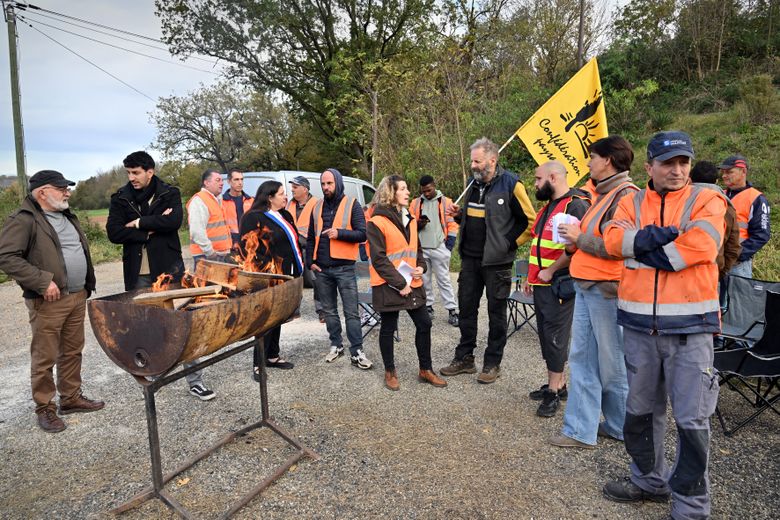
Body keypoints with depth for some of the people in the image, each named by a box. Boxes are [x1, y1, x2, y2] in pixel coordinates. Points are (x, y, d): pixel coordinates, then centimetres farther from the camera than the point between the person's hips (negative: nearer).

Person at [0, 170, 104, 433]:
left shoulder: (67, 216, 15)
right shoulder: (24, 220, -11)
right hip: (49, 302, -7)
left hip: (78, 297, 8)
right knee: (45, 357, 3)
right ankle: (44, 408, 16)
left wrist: (86, 286, 14)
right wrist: (43, 281, -21)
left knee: (73, 352, 16)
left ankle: (71, 397, 29)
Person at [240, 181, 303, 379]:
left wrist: (297, 269, 16)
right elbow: (247, 248, -16)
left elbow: (294, 241, 22)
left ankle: (272, 356, 29)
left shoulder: (285, 216, 15)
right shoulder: (254, 218, -10)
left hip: (285, 276, 8)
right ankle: (258, 364, 6)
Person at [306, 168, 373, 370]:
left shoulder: (352, 205, -3)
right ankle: (336, 345, 27)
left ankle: (356, 352, 4)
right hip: (321, 269, 5)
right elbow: (311, 238, 15)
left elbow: (362, 234, -9)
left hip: (344, 268, -4)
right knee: (329, 311, 13)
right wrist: (310, 261, 5)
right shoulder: (318, 207, 11)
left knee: (351, 312, -2)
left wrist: (340, 233, -22)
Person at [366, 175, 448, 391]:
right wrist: (399, 283, -17)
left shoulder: (410, 219, 12)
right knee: (388, 328, 7)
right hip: (388, 286, -7)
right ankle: (390, 372, 24)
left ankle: (426, 370, 23)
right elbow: (378, 259, -15)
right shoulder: (377, 223, -11)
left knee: (424, 324, 8)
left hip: (412, 283, 7)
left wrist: (421, 267, 0)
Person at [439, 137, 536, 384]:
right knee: (466, 308, 12)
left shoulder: (511, 184, -11)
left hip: (496, 261, -7)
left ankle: (493, 363, 19)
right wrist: (459, 215, 3)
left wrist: (510, 243, -12)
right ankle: (464, 358, 25)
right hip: (470, 258, 7)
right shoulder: (475, 184, 11)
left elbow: (530, 220, -8)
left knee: (496, 312, 6)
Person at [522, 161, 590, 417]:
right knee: (546, 334, 14)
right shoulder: (547, 207, 17)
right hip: (542, 284, 10)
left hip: (559, 285, -9)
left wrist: (549, 271, -17)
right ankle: (557, 384, 27)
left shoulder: (576, 205, -15)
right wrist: (530, 276, 20)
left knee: (555, 336, -2)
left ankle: (554, 392, 9)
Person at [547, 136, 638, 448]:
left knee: (612, 364, 5)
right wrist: (574, 239, 5)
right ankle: (581, 430, 21)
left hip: (607, 290, -10)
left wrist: (580, 237, -12)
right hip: (586, 288, 10)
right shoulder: (603, 195, 17)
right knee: (581, 359, 11)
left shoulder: (626, 196, -14)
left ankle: (621, 427, 25)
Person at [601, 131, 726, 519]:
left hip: (689, 326, -3)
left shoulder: (706, 200, 0)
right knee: (640, 409, 17)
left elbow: (699, 245, -18)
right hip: (639, 324, 4)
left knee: (692, 418, 2)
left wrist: (641, 247, -10)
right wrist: (657, 236, -20)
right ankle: (650, 479, 37)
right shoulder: (631, 202, 10)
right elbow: (614, 239, -7)